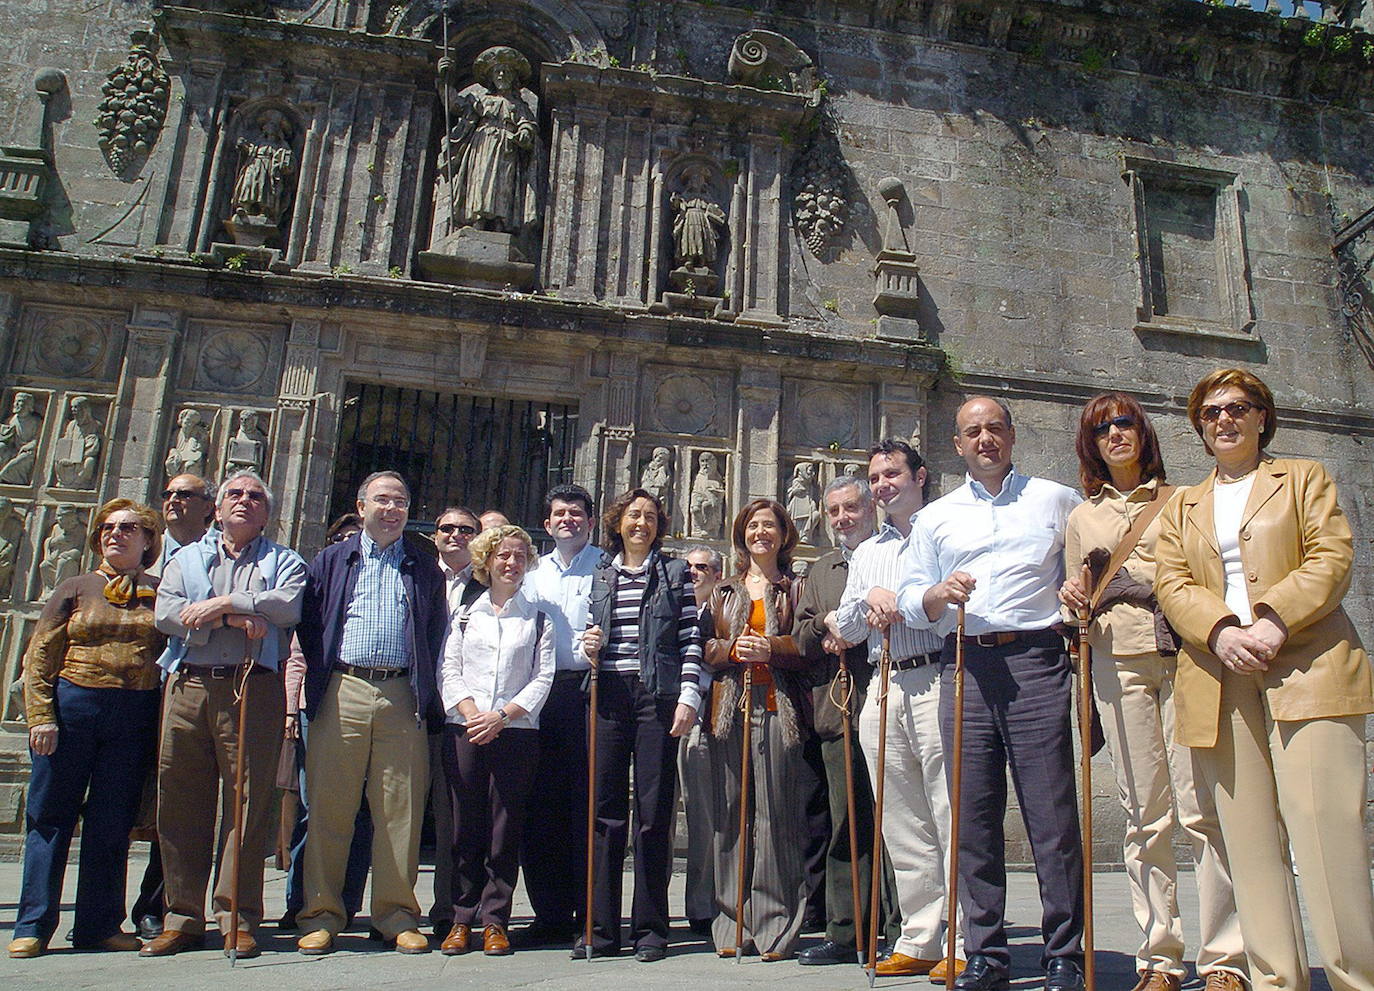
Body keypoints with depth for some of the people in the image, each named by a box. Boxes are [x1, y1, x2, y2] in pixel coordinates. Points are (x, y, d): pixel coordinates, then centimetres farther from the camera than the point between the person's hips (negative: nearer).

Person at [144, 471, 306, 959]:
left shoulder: (284, 561, 14)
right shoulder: (186, 558, 21)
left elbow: (289, 606, -8)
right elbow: (167, 613, 3)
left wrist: (223, 603, -7)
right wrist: (236, 618, -8)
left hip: (253, 690, -2)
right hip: (187, 686, 3)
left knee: (249, 801, -3)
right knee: (181, 803, 4)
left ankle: (238, 918, 6)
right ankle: (182, 917, 15)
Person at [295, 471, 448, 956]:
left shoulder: (424, 569, 16)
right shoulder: (331, 561, 15)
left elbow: (436, 638, 12)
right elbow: (308, 625, 10)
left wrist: (425, 695, 3)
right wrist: (319, 681, 2)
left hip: (402, 696, 1)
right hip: (342, 693, 0)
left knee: (401, 810, 2)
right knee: (330, 807, 2)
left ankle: (397, 916, 12)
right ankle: (321, 916, 13)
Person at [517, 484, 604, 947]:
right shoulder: (534, 573, 20)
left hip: (589, 687, -5)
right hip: (541, 693, 5)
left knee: (588, 801, -2)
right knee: (543, 803, 6)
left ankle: (590, 914, 7)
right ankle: (551, 914, 16)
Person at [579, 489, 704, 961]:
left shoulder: (675, 572, 7)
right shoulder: (601, 576, 16)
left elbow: (691, 639, 2)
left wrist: (688, 696, -7)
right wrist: (588, 649, -2)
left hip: (657, 698, -3)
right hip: (608, 697, 3)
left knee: (653, 812, 1)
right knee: (605, 811, 4)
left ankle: (650, 928, 11)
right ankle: (601, 928, 13)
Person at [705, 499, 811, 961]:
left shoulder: (796, 587, 11)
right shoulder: (724, 591, 21)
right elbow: (706, 648, 15)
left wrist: (772, 647, -13)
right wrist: (734, 649, -4)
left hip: (778, 707, -3)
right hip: (731, 706, 3)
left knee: (777, 812, -6)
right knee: (730, 811, 0)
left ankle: (776, 927, 2)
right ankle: (733, 925, 7)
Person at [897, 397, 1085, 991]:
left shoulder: (1059, 501, 15)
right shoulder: (935, 518, 18)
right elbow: (910, 602, 15)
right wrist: (939, 594, -6)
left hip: (1036, 661, -2)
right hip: (965, 668, 2)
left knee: (1052, 813, -4)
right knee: (973, 817, 3)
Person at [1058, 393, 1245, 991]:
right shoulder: (1081, 519, 19)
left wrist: (1138, 575, -4)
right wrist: (1075, 603, -1)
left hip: (1183, 655, -1)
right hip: (1119, 665, 2)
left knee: (1201, 811, -7)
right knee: (1145, 817, 1)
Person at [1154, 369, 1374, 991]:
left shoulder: (1304, 478, 16)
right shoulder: (1182, 507, 22)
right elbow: (1172, 583, 9)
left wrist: (1273, 621, -15)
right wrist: (1222, 631, -12)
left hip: (1306, 666, -2)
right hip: (1219, 680, 3)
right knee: (1249, 839, 0)